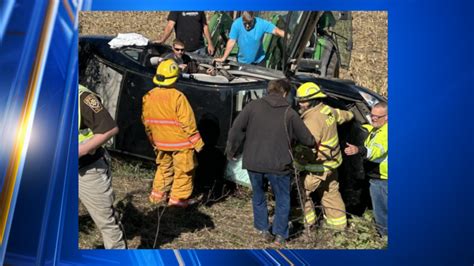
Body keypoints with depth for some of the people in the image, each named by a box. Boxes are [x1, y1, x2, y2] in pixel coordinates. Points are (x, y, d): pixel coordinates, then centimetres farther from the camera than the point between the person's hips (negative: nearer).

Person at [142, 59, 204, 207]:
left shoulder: (148, 97, -2)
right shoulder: (177, 97, -21)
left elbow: (146, 122, 7)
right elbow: (187, 122, -19)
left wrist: (153, 140, 20)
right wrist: (197, 142, -9)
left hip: (161, 142, 6)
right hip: (180, 142, -6)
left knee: (164, 167, 23)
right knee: (183, 170, 9)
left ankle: (157, 194, 29)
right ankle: (178, 198, 16)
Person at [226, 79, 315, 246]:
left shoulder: (253, 106, -1)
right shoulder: (289, 113, -3)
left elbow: (236, 129, -5)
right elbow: (307, 140, 1)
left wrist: (231, 150, 7)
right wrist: (313, 142, 25)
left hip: (253, 162, 2)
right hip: (277, 164, -2)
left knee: (258, 196, 23)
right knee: (282, 199, 17)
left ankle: (262, 229, 29)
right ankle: (280, 234, 16)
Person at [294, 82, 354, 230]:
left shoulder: (312, 120, -27)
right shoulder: (328, 110, 1)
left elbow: (308, 149, -30)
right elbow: (343, 115, 23)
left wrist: (297, 166, -24)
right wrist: (350, 115, 45)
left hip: (319, 167, -9)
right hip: (331, 162, 9)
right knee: (331, 192, 21)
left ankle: (307, 221, 17)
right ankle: (338, 222, 34)